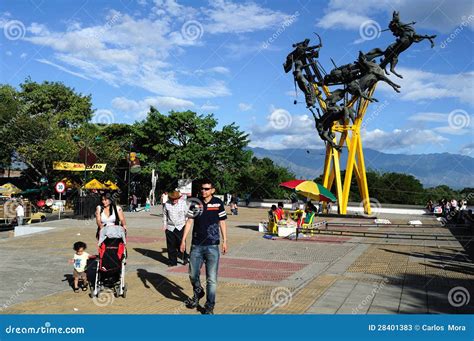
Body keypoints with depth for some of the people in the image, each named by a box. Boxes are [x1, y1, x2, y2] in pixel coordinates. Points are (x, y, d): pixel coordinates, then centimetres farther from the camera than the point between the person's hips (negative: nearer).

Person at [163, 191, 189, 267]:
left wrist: (186, 223, 7)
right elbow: (165, 214, 10)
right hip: (170, 228, 1)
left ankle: (185, 258, 22)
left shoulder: (183, 203, -5)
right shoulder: (167, 204, -3)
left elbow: (186, 214, 6)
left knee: (181, 245, -2)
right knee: (171, 246, 6)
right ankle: (172, 262, 19)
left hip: (180, 227, -1)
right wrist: (164, 224, 10)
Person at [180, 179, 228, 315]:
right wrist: (183, 240, 1)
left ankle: (209, 306, 11)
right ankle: (198, 293, 40)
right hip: (196, 245, 2)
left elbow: (222, 223, 5)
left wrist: (224, 241, 2)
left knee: (211, 278, -2)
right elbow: (189, 222, 5)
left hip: (212, 246, -2)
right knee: (193, 274, 11)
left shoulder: (218, 203, -1)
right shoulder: (195, 203, 3)